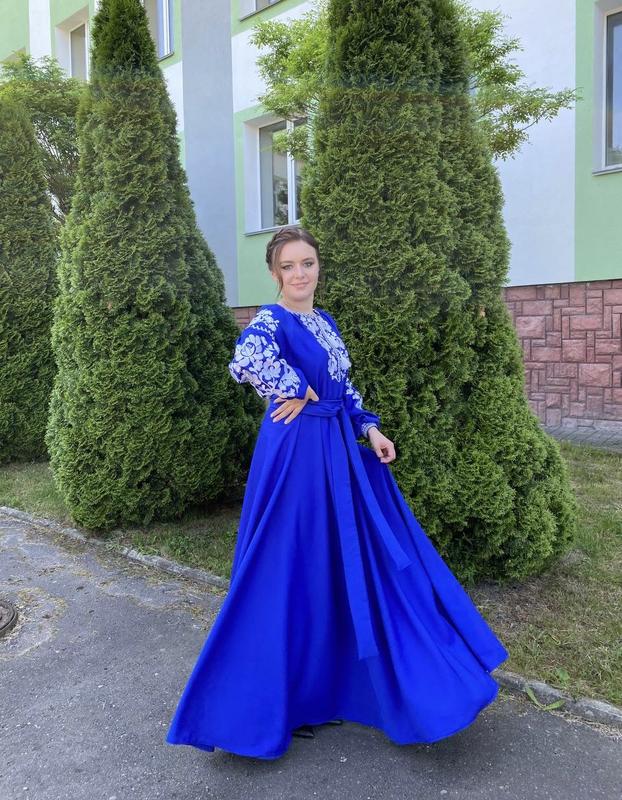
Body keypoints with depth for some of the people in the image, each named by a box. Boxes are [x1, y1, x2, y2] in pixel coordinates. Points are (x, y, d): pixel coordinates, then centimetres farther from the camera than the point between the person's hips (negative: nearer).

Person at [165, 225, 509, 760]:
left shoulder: (324, 321, 12)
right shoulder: (271, 320, -14)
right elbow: (246, 360, -37)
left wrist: (371, 431, 5)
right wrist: (298, 390, -23)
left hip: (340, 451, 8)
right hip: (298, 454, -8)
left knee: (349, 563, 16)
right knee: (297, 570, 3)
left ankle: (335, 680, 37)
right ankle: (287, 697, 24)